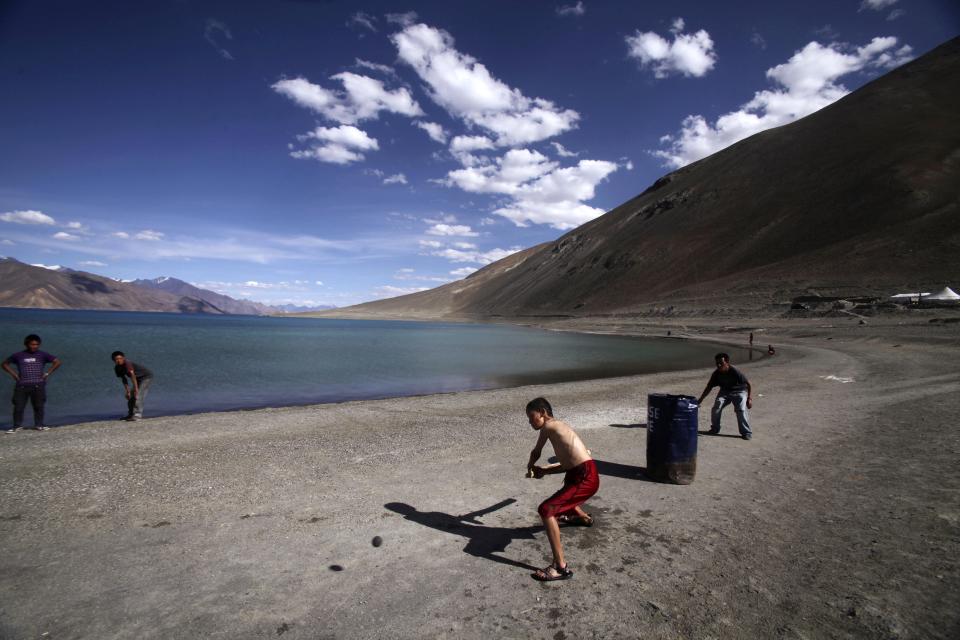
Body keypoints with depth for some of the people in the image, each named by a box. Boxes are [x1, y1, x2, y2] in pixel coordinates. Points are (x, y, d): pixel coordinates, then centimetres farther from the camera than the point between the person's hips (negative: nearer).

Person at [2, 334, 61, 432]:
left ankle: (39, 424, 13)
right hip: (22, 386, 1)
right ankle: (17, 425, 14)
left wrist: (47, 373, -2)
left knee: (39, 406, 3)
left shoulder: (42, 355, 3)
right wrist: (13, 374, 6)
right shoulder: (18, 356, 7)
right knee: (18, 406, 1)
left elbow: (57, 362, 3)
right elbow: (5, 364, 19)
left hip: (38, 385, -1)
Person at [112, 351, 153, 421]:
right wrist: (127, 390, -1)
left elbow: (133, 376, -34)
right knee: (131, 396, 12)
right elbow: (123, 379, 5)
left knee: (138, 396, -19)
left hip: (146, 376, -9)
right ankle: (131, 414, 25)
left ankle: (137, 415, -21)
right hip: (138, 379, 9)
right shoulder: (117, 368, -2)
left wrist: (136, 389, -35)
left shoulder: (127, 363, -30)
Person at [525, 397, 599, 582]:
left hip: (586, 479, -10)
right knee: (564, 496, 39)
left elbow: (536, 453, 4)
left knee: (546, 510, -19)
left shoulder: (549, 426, -8)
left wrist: (530, 467, 24)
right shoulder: (558, 427, 17)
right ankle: (583, 517, 70)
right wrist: (544, 470, 17)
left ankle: (560, 567, -20)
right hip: (582, 475, 10)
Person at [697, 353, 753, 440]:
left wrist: (749, 399, -29)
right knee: (716, 408, -14)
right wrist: (700, 400, -10)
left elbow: (748, 384, -21)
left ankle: (746, 432, -6)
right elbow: (709, 387, -6)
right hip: (725, 391, 4)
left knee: (741, 410, -23)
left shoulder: (735, 372, -28)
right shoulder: (716, 373, -16)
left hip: (739, 391, -4)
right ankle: (715, 428, 8)